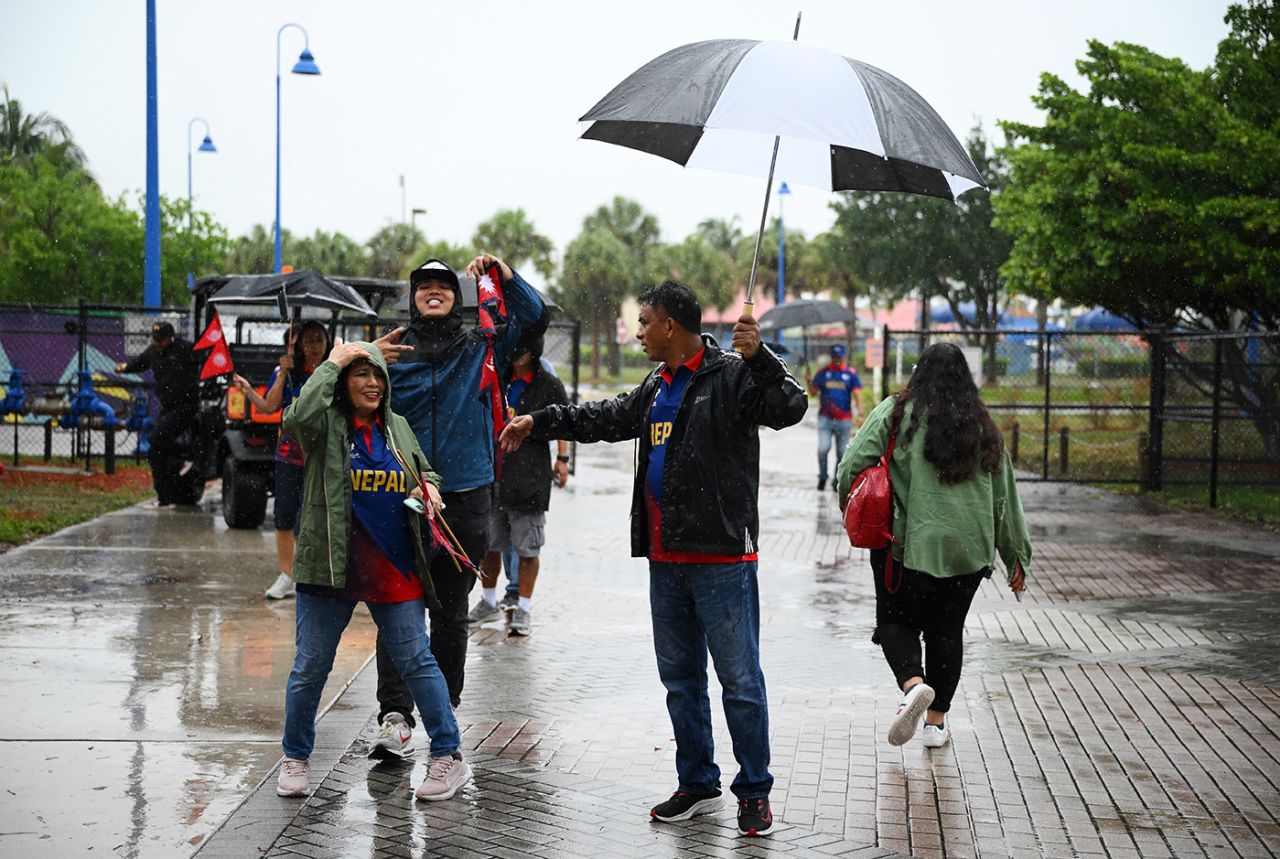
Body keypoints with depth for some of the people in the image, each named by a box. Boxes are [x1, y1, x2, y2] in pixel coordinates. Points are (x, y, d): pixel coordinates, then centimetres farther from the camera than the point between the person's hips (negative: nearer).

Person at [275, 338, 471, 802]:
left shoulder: (397, 427, 11)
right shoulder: (327, 424, -3)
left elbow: (425, 471, 26)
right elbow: (299, 416, -27)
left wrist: (428, 486, 1)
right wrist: (330, 363, -17)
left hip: (394, 572, 3)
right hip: (329, 569, -3)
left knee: (417, 660, 3)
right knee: (311, 666, 8)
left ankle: (449, 756, 11)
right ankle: (295, 758, 25)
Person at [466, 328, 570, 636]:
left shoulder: (548, 385, 0)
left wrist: (562, 459, -3)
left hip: (529, 477, -4)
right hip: (493, 473, 4)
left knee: (527, 547, 0)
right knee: (488, 542, 13)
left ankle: (523, 609, 9)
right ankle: (488, 602, 29)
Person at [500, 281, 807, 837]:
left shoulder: (731, 376, -9)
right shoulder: (656, 389, 17)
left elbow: (790, 408, -25)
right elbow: (605, 418, 32)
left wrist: (759, 357, -39)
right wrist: (538, 422, 32)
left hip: (722, 560, -8)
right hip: (666, 561, 9)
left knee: (740, 681, -2)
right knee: (680, 680, 15)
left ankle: (754, 790, 9)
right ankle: (697, 783, 27)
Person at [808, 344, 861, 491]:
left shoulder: (851, 374, 5)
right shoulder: (823, 372, 8)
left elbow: (856, 392, -2)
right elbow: (813, 391, 9)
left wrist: (859, 409, -19)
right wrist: (809, 381, -11)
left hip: (844, 419, 0)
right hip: (825, 418, 0)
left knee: (842, 452, 5)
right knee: (823, 448, -13)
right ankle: (822, 477, 6)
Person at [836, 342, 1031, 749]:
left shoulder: (894, 413, -3)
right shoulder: (983, 426, 7)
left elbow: (851, 469, -10)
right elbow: (1005, 496, 9)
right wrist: (1016, 556, 15)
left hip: (905, 543, -3)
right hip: (967, 549, 3)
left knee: (897, 621, 10)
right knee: (947, 629, 14)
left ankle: (913, 684, -17)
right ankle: (937, 721, 17)